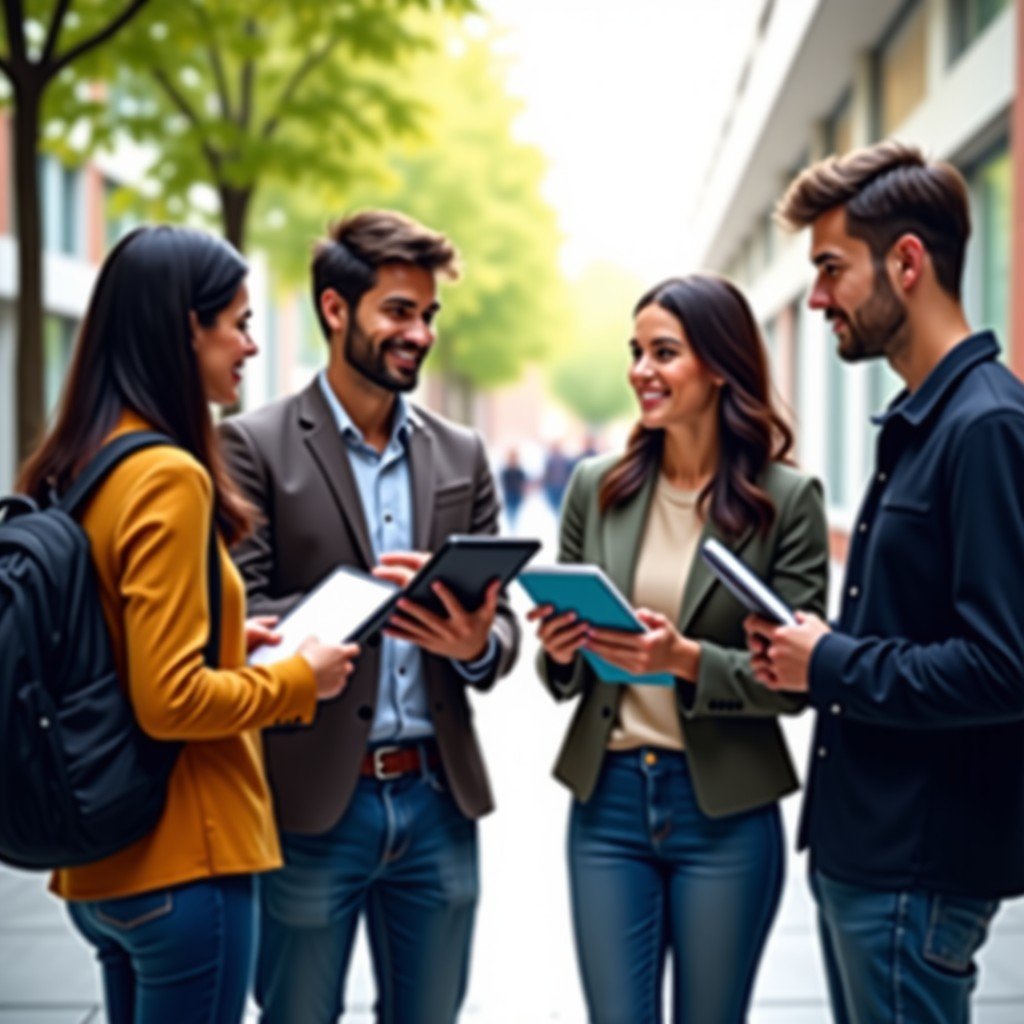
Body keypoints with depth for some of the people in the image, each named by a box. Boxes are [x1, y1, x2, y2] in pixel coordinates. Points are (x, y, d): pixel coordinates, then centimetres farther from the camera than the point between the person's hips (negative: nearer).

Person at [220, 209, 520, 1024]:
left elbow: (500, 622, 9)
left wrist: (478, 644, -15)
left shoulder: (461, 455, 10)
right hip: (314, 804, -4)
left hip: (437, 799, 4)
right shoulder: (257, 446, -4)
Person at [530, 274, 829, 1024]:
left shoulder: (787, 498, -6)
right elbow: (563, 675, 10)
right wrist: (560, 649, -12)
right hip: (608, 799, 3)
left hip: (726, 811, -3)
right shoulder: (597, 486, 4)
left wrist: (687, 659, -22)